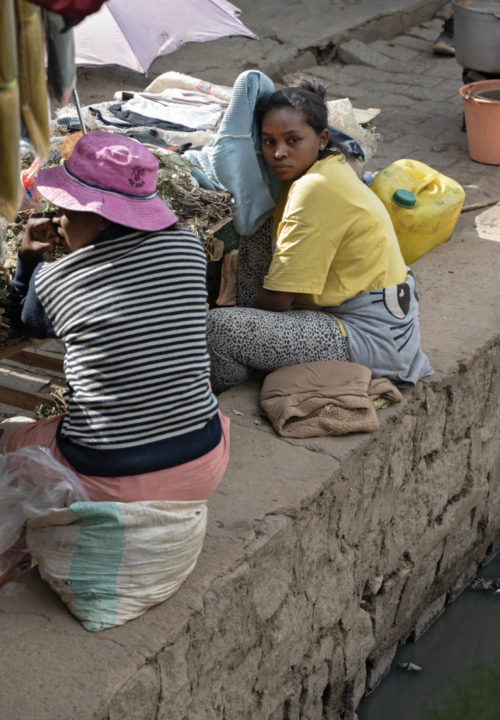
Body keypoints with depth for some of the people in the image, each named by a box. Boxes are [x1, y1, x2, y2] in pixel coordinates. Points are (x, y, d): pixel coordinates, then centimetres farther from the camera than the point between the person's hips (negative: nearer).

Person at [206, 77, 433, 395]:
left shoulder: (315, 190, -23)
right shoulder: (332, 164, 5)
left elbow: (278, 299, -18)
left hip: (370, 338, -11)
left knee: (219, 326, -22)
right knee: (258, 234, 13)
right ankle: (250, 364, 16)